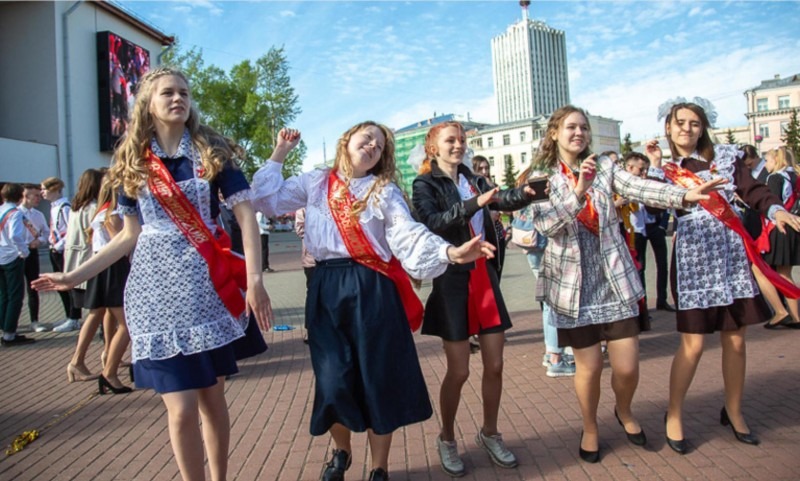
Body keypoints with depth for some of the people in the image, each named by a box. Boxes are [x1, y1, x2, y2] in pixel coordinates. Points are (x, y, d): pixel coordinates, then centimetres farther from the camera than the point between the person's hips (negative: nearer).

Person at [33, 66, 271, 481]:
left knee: (213, 398, 8)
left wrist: (254, 279, -12)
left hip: (207, 285, 0)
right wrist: (78, 275, 7)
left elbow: (245, 215, -3)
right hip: (156, 288, 1)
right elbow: (131, 234, 13)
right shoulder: (133, 162, 8)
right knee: (182, 408, -4)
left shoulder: (213, 151, 3)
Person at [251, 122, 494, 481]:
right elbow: (267, 199, 11)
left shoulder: (384, 190, 4)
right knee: (333, 382, 0)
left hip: (372, 290, -1)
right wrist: (279, 154, 11)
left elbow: (410, 235, -8)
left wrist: (450, 252, -24)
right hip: (327, 289, 1)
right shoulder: (315, 183, 11)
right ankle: (341, 452, 33)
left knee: (378, 379, 4)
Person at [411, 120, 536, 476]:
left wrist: (526, 191, -24)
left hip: (486, 276, 5)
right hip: (453, 280, -5)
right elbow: (434, 222, -20)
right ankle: (447, 439, 25)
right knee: (459, 370, 2)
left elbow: (505, 200, -4)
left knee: (495, 364, 10)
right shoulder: (424, 185, -2)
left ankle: (489, 433, 31)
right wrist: (475, 203, -31)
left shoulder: (474, 180, 13)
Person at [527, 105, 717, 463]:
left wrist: (684, 195, -28)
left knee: (627, 366, 2)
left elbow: (639, 188, -12)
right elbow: (544, 223, -16)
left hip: (614, 278, 2)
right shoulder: (542, 176, -1)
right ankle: (590, 428, 32)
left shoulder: (604, 166, 4)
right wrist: (578, 191, -29)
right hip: (574, 283, -1)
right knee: (589, 365, 4)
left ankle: (624, 411, 37)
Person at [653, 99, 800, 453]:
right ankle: (673, 415, 12)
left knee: (735, 339, 9)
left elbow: (752, 190, -3)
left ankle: (733, 411, 28)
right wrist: (655, 169, -14)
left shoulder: (725, 157, 8)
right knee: (693, 343, -5)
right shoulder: (666, 168, 3)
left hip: (731, 253, 3)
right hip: (692, 257, -3)